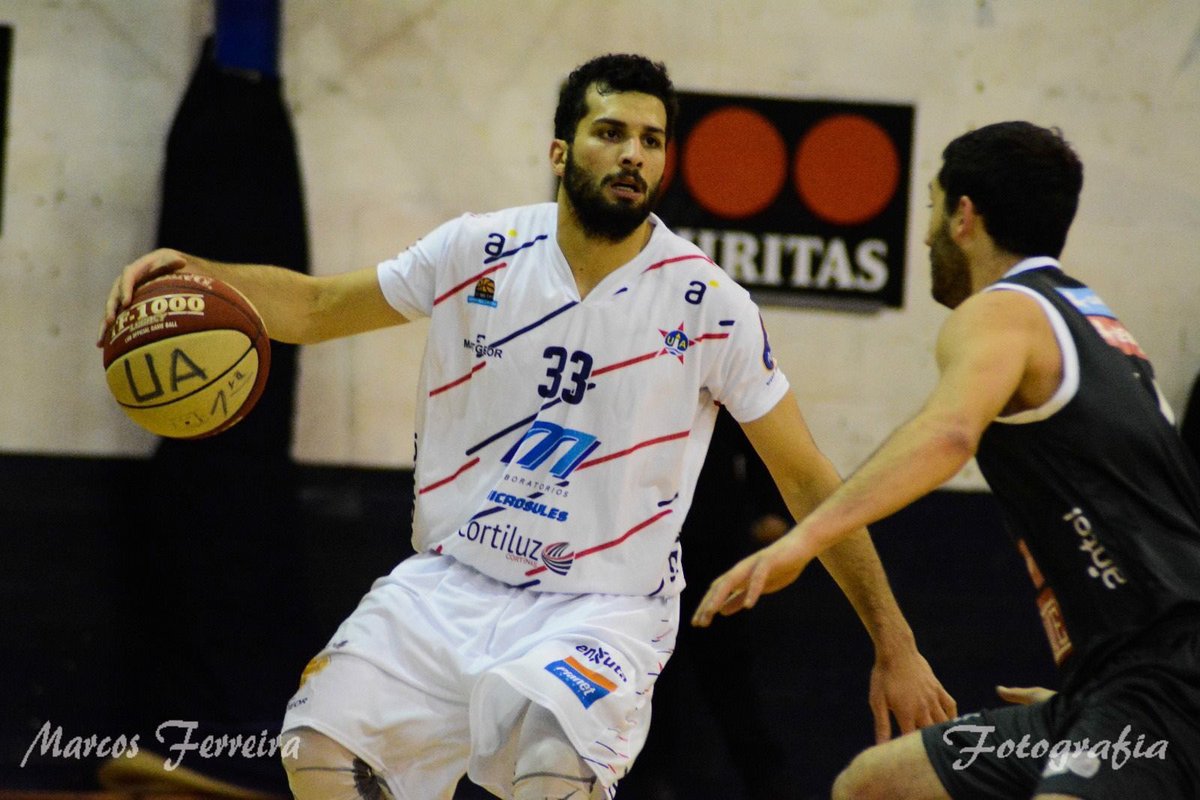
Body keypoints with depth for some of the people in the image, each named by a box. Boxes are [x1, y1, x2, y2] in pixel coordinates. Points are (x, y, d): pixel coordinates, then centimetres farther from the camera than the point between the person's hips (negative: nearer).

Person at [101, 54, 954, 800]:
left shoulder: (708, 303, -8)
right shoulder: (481, 254, -2)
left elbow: (809, 479, -2)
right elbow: (315, 307, 11)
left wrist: (897, 650, -3)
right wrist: (198, 276, -9)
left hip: (602, 608, -3)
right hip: (449, 587, 3)